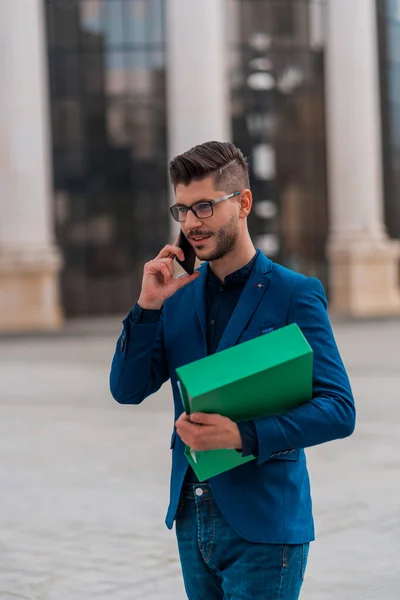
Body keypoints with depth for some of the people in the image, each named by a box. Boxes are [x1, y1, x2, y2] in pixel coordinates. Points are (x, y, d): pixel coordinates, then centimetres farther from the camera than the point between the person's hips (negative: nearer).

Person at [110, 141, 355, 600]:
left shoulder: (295, 295, -8)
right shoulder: (178, 292, 8)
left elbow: (339, 410, -13)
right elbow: (127, 390, 5)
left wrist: (243, 436, -24)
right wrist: (149, 306, -8)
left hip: (262, 525, -5)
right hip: (191, 517, 5)